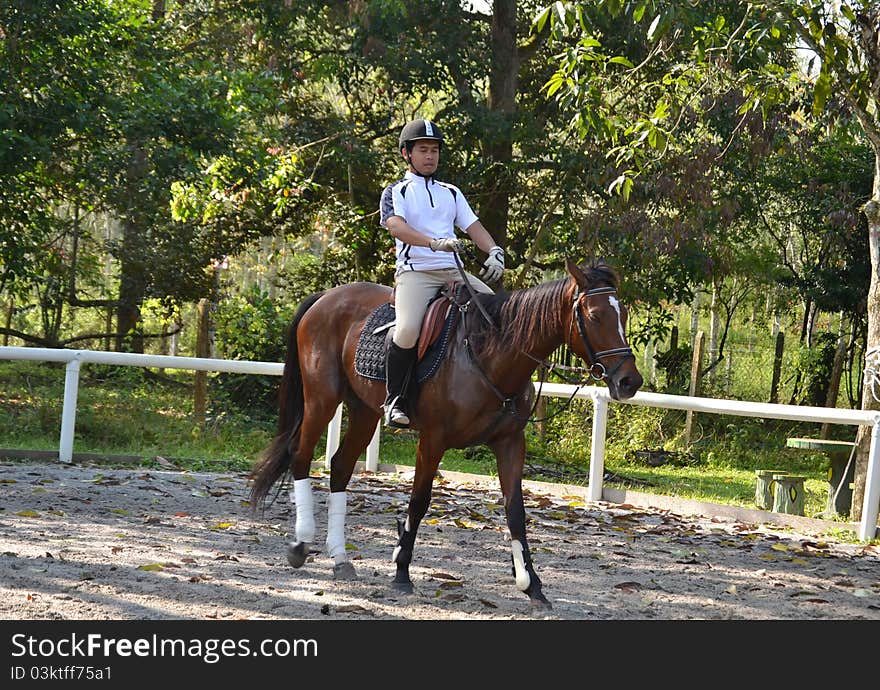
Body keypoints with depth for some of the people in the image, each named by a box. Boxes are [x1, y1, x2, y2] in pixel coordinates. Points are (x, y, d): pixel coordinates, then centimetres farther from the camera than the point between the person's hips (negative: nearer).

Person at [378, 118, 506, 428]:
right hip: (415, 271, -5)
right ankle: (394, 400, -19)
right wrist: (435, 243, -30)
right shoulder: (396, 192, 6)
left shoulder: (451, 193, 22)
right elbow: (395, 225, -14)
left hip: (453, 271, 5)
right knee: (409, 328, -32)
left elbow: (473, 226, 13)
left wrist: (495, 251, -10)